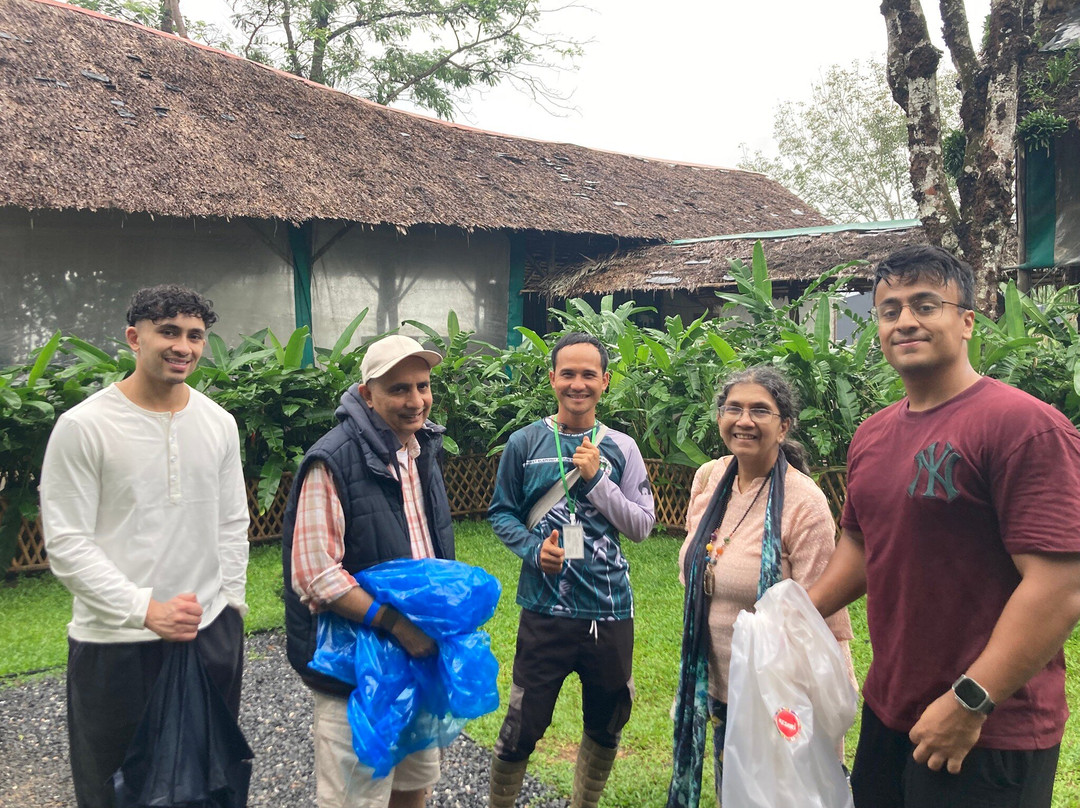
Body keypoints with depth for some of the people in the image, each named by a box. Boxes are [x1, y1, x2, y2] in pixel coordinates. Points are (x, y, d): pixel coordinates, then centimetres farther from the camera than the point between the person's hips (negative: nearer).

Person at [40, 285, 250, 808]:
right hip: (115, 646, -4)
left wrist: (230, 603, 8)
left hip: (211, 634, 5)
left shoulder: (219, 423, 5)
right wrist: (146, 610, -19)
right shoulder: (83, 426, -10)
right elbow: (66, 544, -13)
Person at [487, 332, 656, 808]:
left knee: (605, 727, 18)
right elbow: (501, 513, 4)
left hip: (610, 611, 2)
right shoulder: (525, 443, -2)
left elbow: (641, 526, -1)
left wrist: (596, 479, -12)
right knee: (522, 729, 4)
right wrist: (533, 548, -14)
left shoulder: (621, 448, 1)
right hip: (544, 609, -2)